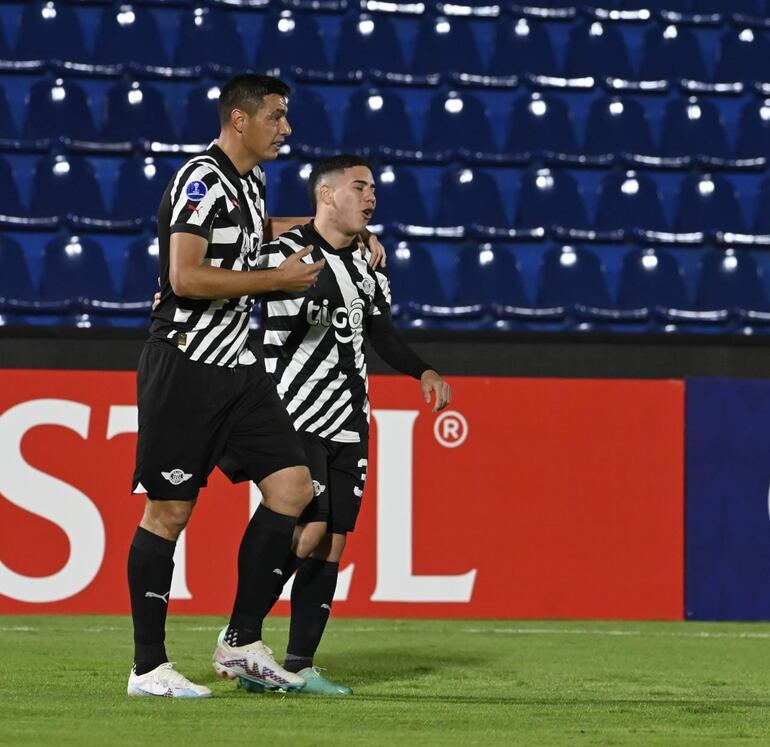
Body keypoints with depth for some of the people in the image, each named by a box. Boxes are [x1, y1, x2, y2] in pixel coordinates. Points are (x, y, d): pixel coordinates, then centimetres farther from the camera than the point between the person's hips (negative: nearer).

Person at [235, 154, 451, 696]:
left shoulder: (368, 261, 12)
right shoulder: (285, 253, -9)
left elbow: (382, 332, 21)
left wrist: (424, 373, 8)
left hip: (349, 424, 7)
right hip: (297, 418, -7)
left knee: (333, 544, 3)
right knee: (309, 530, -17)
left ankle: (300, 666, 6)